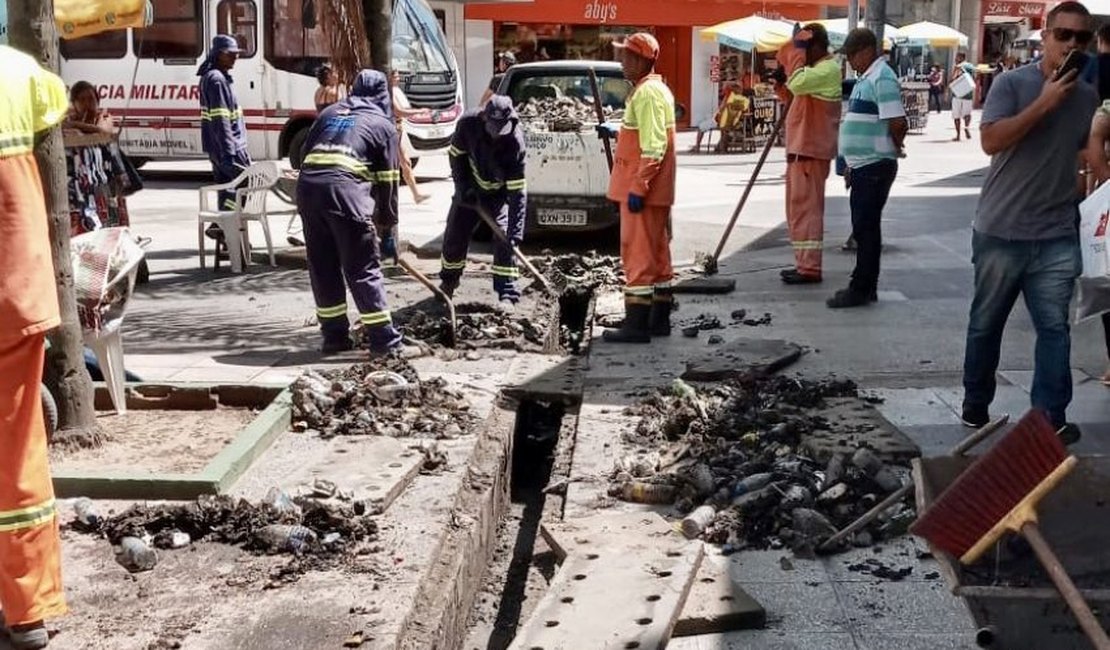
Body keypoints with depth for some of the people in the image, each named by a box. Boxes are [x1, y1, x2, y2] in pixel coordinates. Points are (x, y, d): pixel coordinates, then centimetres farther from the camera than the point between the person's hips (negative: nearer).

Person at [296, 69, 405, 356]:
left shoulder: (330, 112, 27)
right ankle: (383, 339, 4)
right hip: (345, 190, -4)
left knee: (322, 267, 13)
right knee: (363, 268, 1)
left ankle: (334, 335, 20)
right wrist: (388, 230, 17)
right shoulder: (383, 125, 14)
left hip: (307, 185, 5)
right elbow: (387, 182, 12)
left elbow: (306, 151, 21)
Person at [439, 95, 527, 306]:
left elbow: (518, 191, -34)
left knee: (504, 239, -16)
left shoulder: (514, 142, -33)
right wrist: (463, 187, -15)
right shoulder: (468, 123, -27)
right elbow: (456, 154, -6)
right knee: (455, 235, 6)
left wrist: (516, 232, -38)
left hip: (499, 192, -3)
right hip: (470, 188, 3)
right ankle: (448, 282, 30)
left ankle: (508, 295, -10)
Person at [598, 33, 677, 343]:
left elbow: (654, 148, -23)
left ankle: (636, 325, -6)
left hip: (640, 191, -10)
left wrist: (638, 188, -24)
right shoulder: (656, 88, 15)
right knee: (657, 253, 13)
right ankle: (659, 320, 21)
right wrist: (616, 131, 23)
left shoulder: (647, 93, -17)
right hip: (656, 191, 10)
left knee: (638, 254, -8)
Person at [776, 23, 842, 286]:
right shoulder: (816, 68, 18)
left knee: (806, 208, -11)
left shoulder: (828, 69, -15)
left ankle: (810, 268, -10)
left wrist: (798, 50, -18)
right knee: (799, 208, 13)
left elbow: (797, 83, -30)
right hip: (801, 147, 11)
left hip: (811, 150, -11)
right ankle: (804, 263, 20)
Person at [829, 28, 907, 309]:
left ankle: (862, 289, -1)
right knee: (864, 228, 13)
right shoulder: (865, 79, 16)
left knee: (866, 228, -6)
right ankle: (865, 287, 20)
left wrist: (894, 148, -5)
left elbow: (898, 123, -24)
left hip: (874, 167, -10)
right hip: (862, 166, 10)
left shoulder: (882, 79, -15)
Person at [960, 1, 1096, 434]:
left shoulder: (1088, 96, 6)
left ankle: (1051, 418, 3)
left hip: (1056, 237, 3)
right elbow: (991, 141, -19)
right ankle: (975, 403, 27)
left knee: (1054, 328, 0)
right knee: (986, 323, 11)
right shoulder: (1012, 83, -8)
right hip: (1000, 232, -3)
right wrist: (1044, 103, -22)